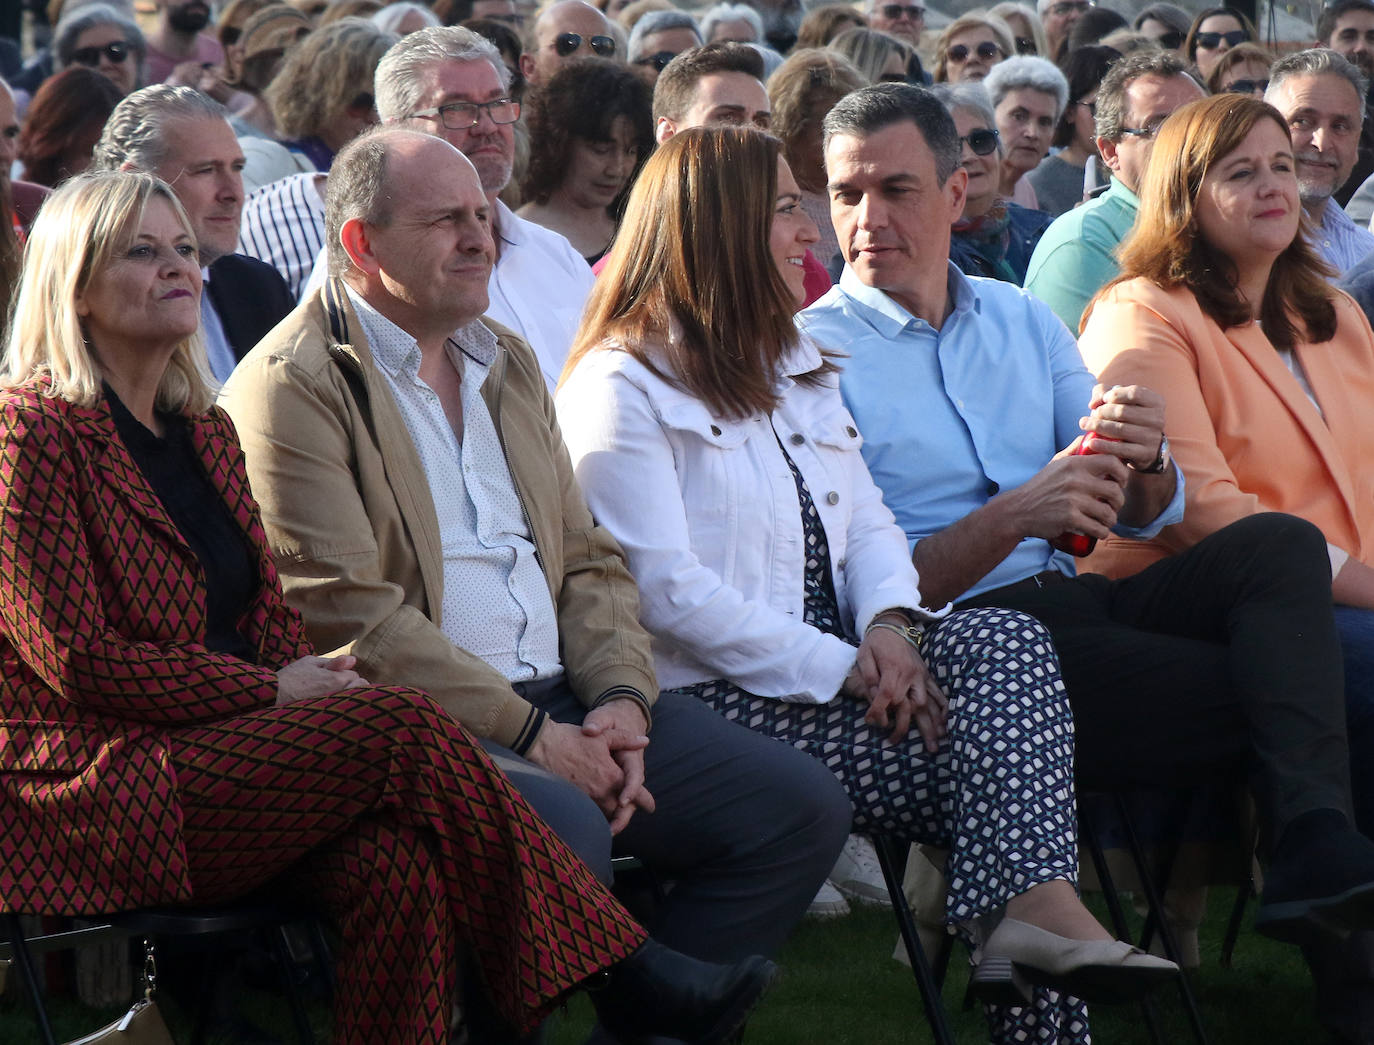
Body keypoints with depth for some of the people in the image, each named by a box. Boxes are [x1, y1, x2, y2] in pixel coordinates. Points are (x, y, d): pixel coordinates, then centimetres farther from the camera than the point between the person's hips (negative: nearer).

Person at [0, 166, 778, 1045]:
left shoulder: (204, 432, 20)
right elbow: (76, 659, -11)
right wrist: (275, 691, -10)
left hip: (224, 752, 7)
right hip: (89, 788, -7)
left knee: (398, 859, -26)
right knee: (405, 725, -23)